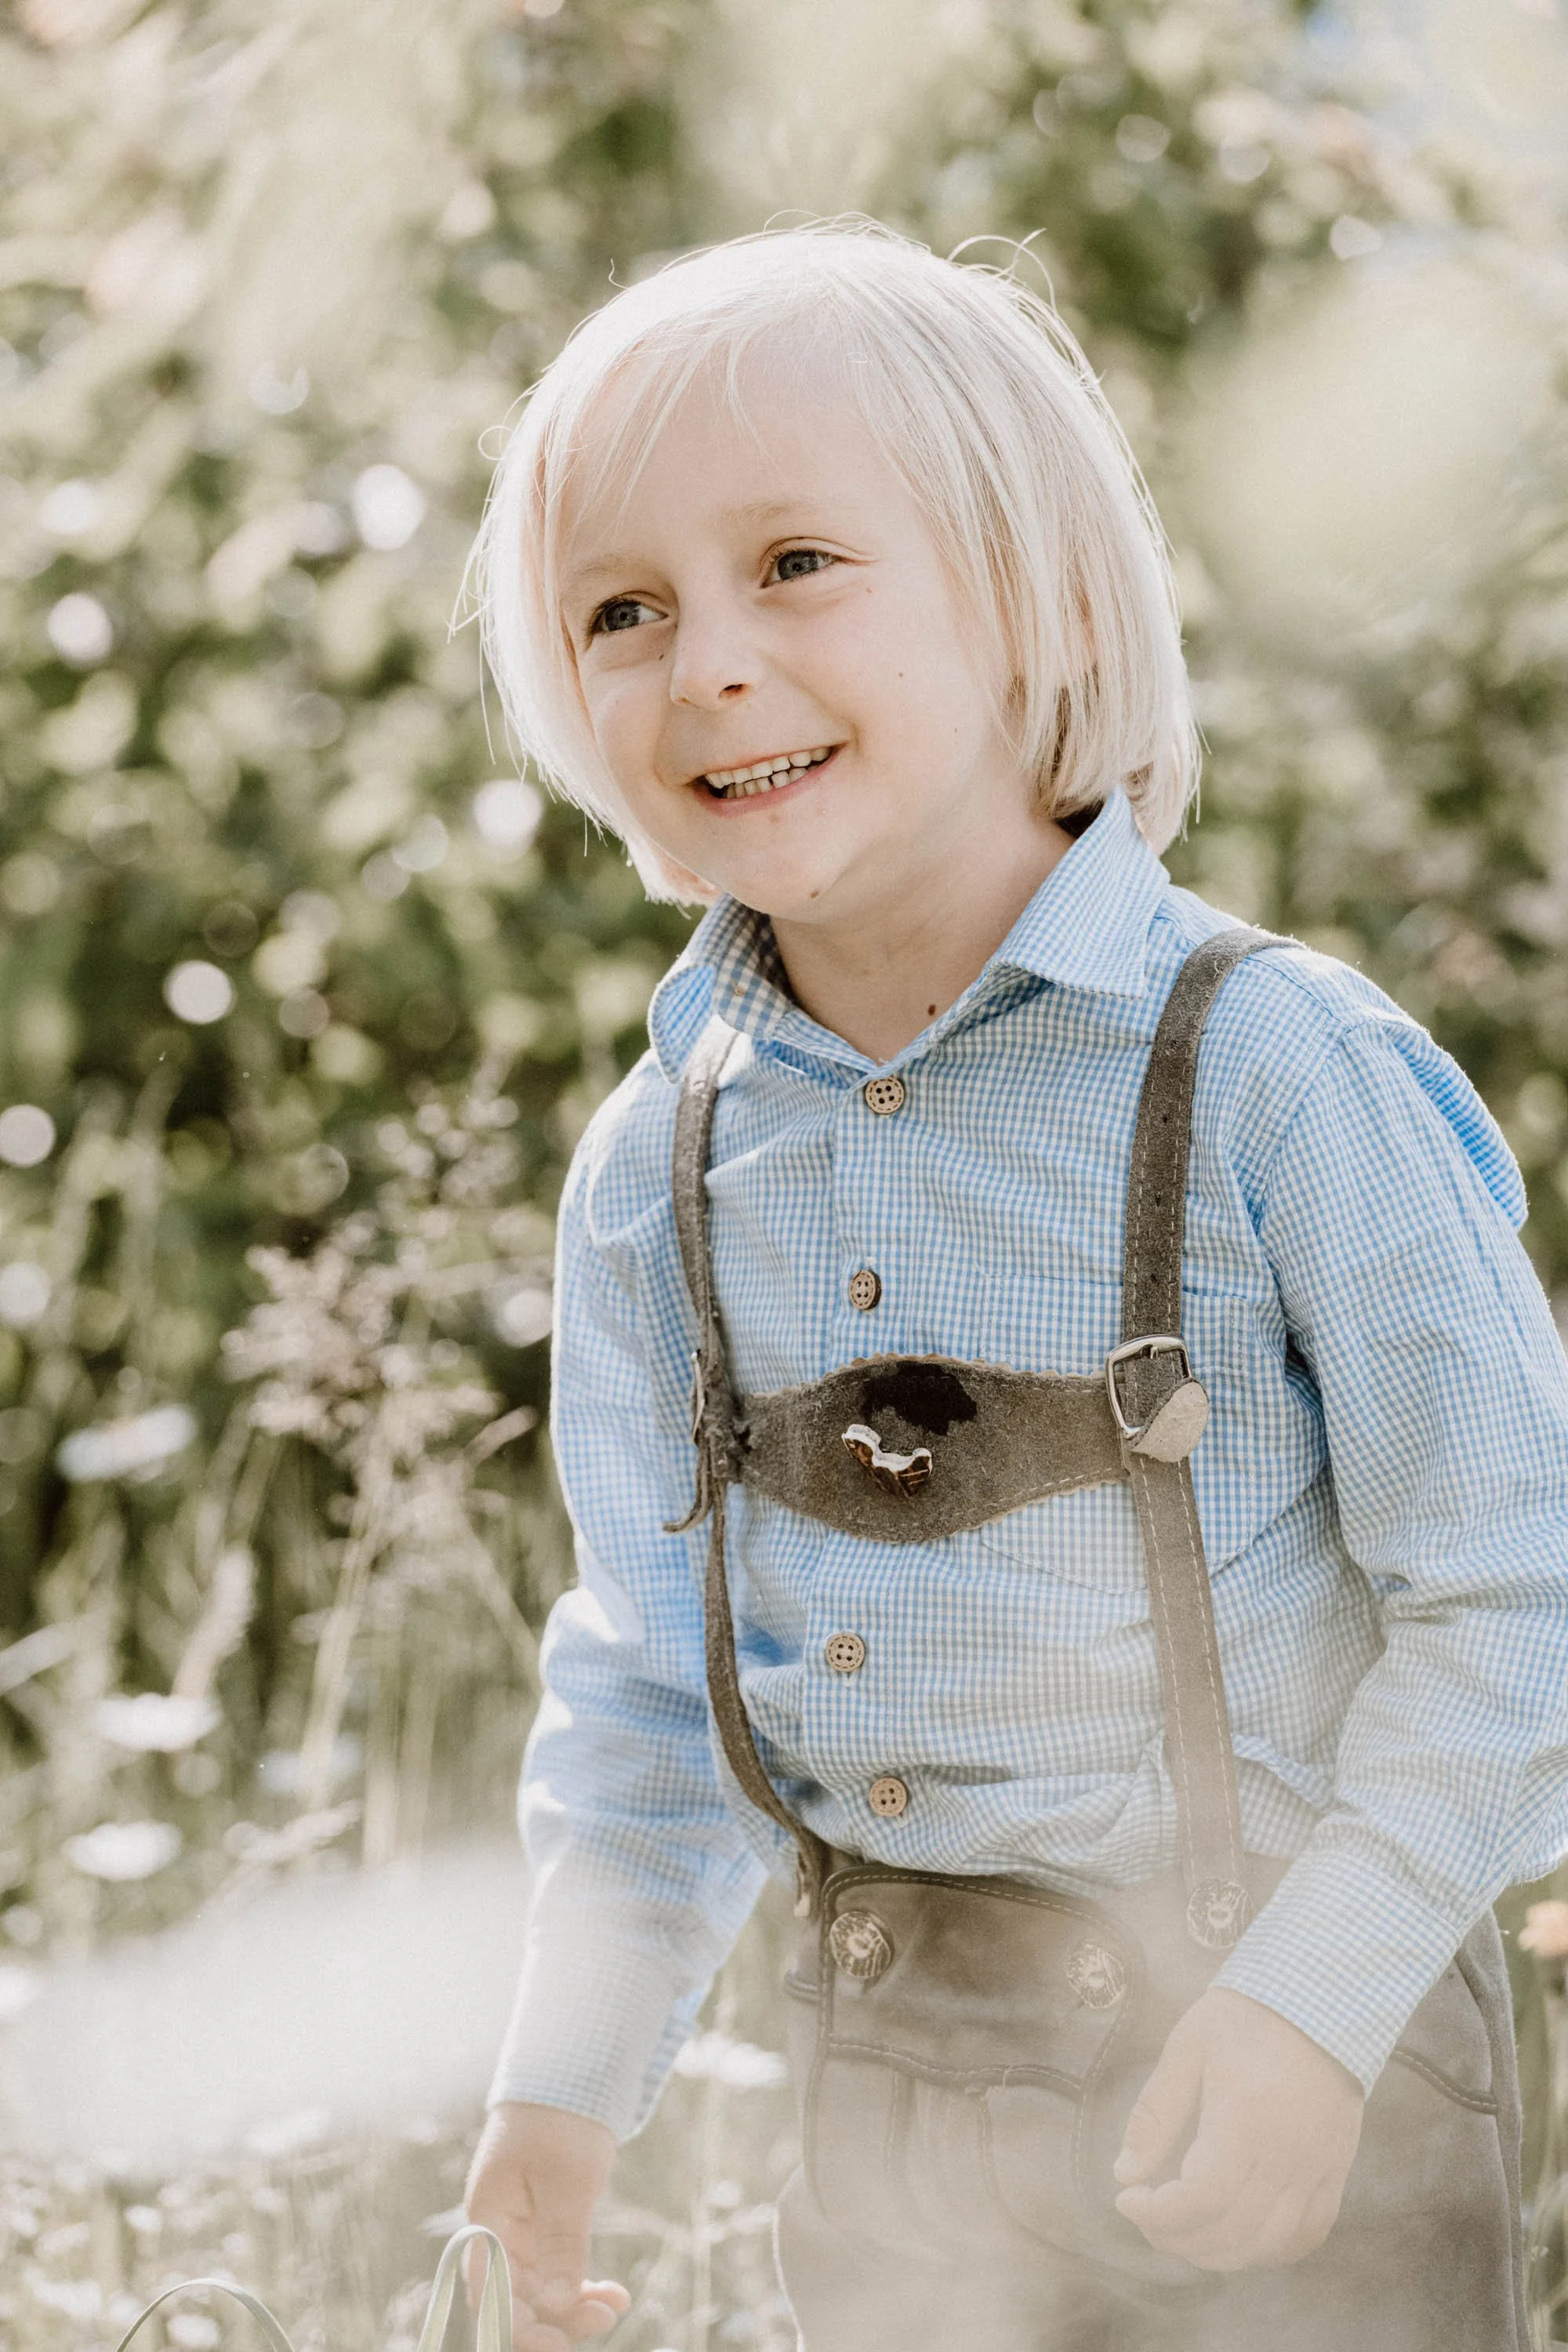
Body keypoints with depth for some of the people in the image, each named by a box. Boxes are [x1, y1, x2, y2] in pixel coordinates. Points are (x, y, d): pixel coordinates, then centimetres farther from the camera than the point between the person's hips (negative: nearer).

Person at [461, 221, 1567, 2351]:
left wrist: (1320, 1993, -19)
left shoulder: (1264, 1064, -16)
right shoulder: (658, 1166, 0)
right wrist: (571, 2070, 4)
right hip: (902, 2076, 4)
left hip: (1306, 2060, -4)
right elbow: (652, 1657, 10)